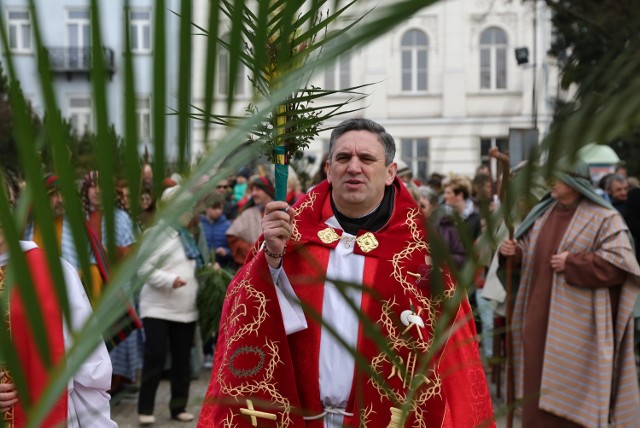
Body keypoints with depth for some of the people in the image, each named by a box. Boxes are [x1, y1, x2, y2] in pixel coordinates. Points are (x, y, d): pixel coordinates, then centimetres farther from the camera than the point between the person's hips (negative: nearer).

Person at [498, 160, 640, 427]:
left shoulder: (603, 218, -8)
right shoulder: (542, 213, 10)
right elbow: (530, 255, 19)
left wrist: (572, 262, -18)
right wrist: (514, 251, -4)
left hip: (575, 321, -6)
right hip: (540, 316, 6)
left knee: (571, 385, 0)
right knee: (538, 382, 10)